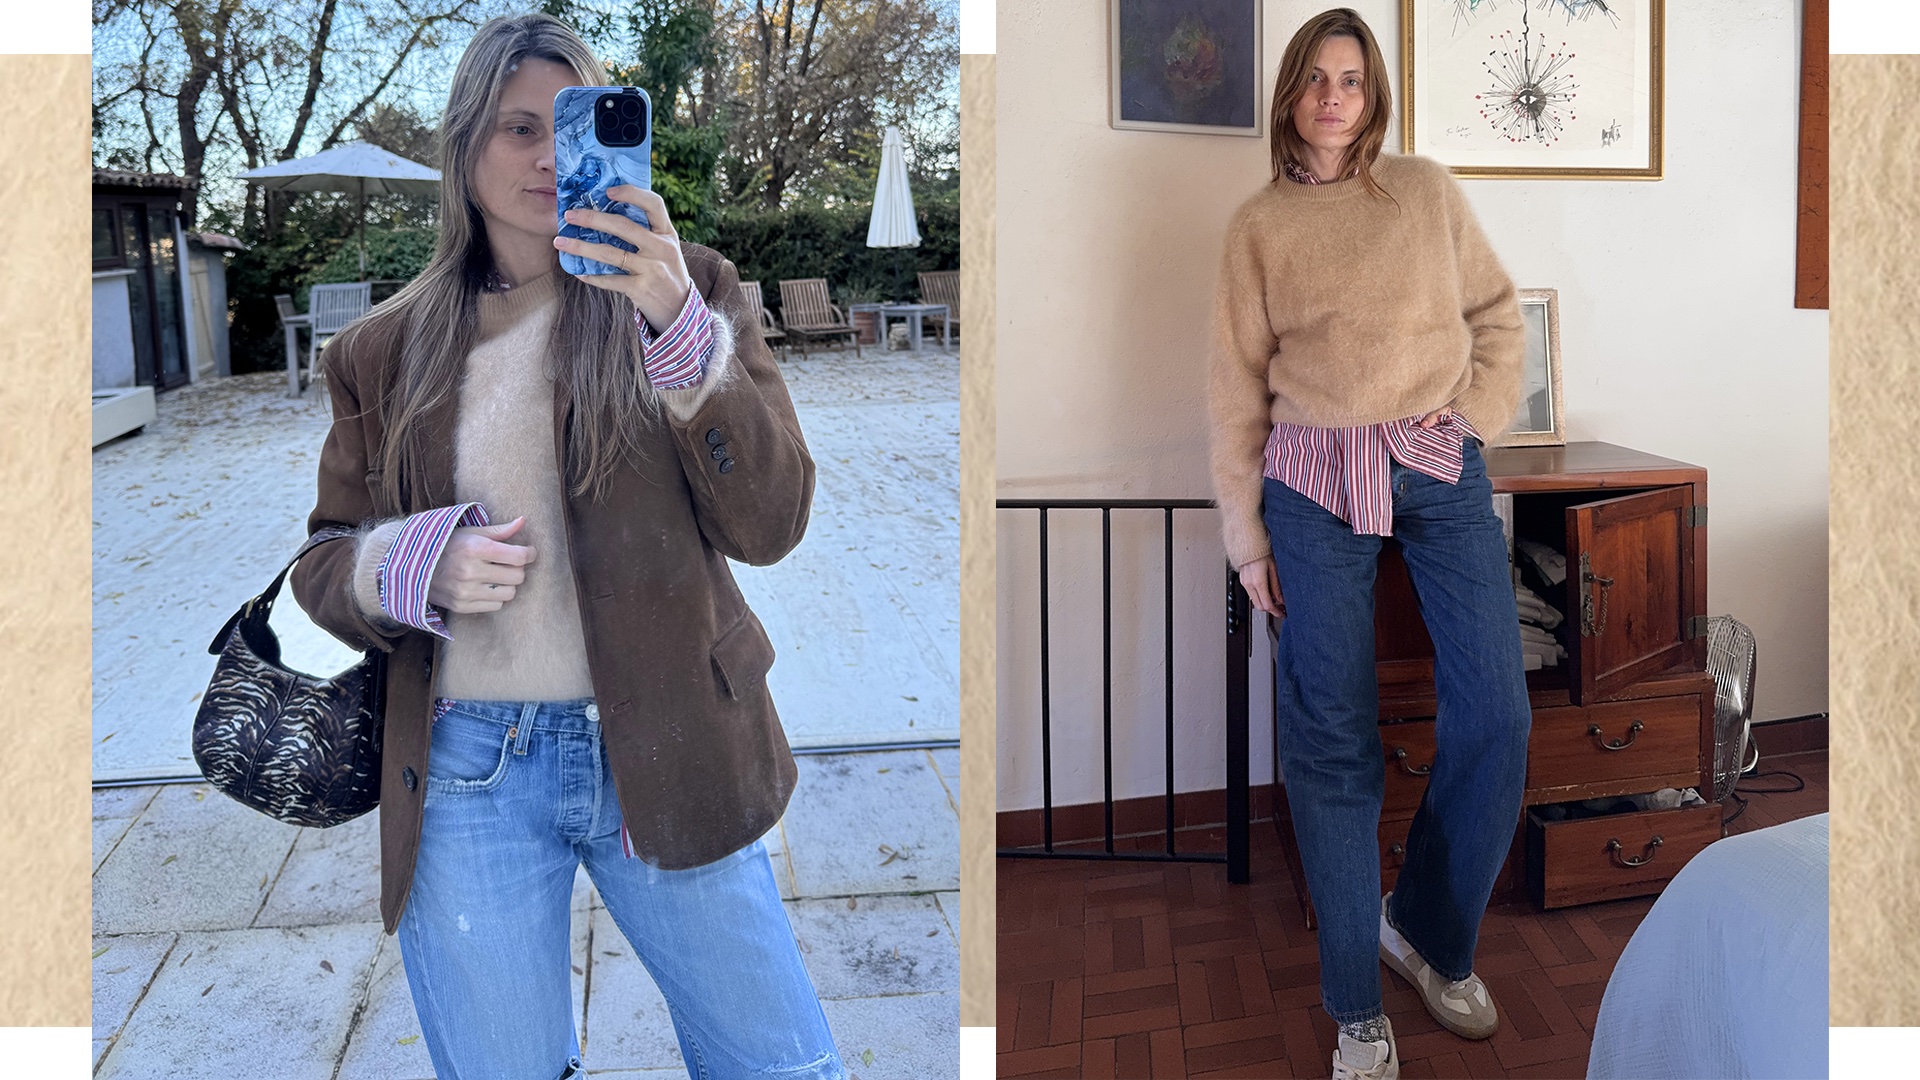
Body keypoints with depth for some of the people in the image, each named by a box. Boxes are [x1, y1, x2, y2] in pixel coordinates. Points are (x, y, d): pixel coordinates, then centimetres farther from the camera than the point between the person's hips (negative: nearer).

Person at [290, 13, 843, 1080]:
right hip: (469, 775, 1)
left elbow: (771, 523, -9)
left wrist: (679, 322, -21)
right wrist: (416, 565, -13)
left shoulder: (685, 291, 1)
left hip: (665, 753, 0)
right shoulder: (385, 350, 6)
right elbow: (323, 564, 10)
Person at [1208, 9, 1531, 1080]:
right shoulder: (1258, 225, 7)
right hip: (1315, 480, -1)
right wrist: (1248, 531, 3)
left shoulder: (1429, 190, 10)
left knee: (1496, 717, -3)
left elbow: (1500, 311, 15)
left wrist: (1478, 409, -2)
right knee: (1333, 735, -1)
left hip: (1443, 468, 2)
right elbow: (1238, 380, 6)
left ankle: (1430, 930, 21)